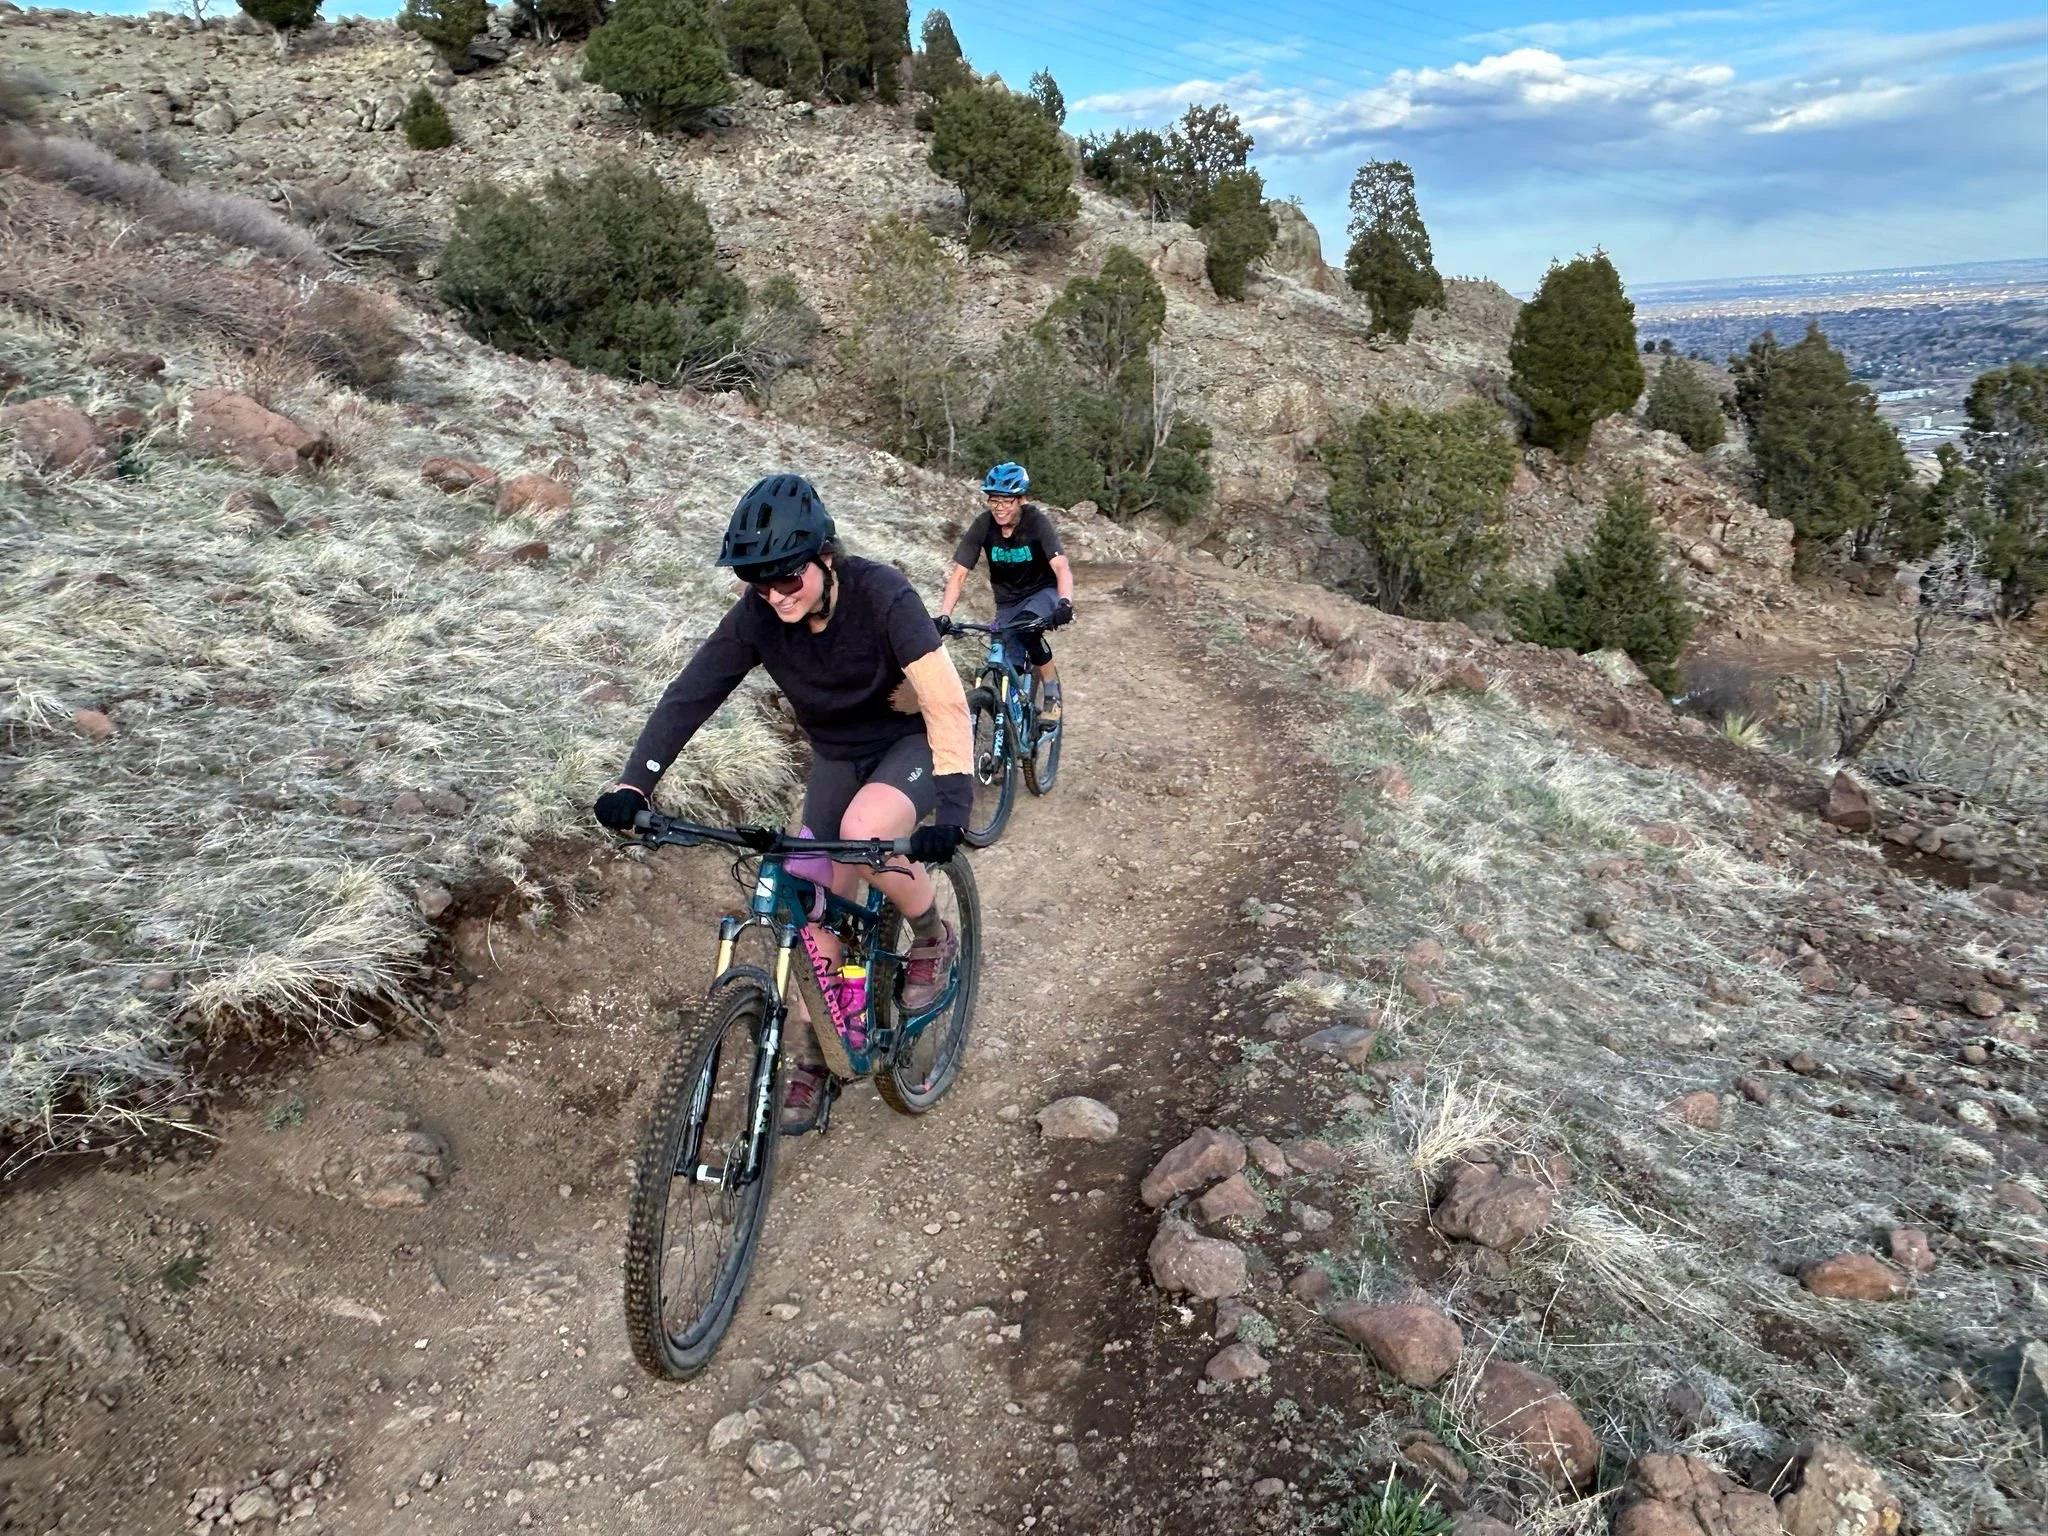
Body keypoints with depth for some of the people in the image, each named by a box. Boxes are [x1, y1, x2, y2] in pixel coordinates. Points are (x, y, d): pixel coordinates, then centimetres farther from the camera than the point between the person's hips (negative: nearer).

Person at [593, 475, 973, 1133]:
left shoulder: (880, 594, -30)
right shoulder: (757, 614, -18)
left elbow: (946, 700, -36)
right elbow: (690, 694, -21)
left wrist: (952, 805, -48)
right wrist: (633, 783, -34)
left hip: (913, 740, -4)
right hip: (837, 754, 5)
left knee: (865, 831, -35)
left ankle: (934, 939, -5)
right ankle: (812, 1061, 18)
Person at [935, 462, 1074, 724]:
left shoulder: (1036, 522, -24)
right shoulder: (983, 525, -17)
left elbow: (1061, 567, -35)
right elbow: (959, 574, -19)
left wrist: (1065, 604, -54)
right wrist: (943, 615, -33)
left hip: (1042, 592, -3)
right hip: (1007, 600, 3)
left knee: (1027, 629, -34)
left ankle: (1053, 694, -15)